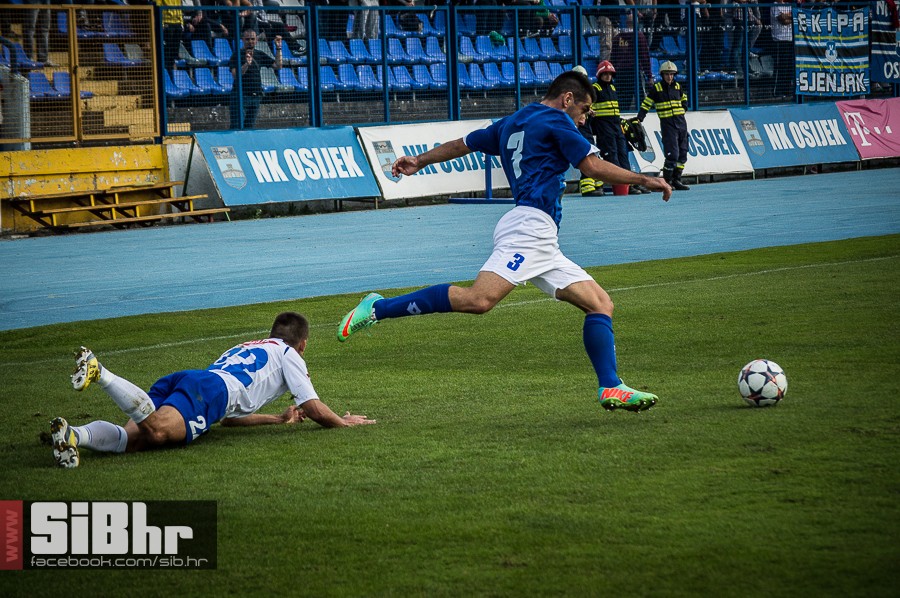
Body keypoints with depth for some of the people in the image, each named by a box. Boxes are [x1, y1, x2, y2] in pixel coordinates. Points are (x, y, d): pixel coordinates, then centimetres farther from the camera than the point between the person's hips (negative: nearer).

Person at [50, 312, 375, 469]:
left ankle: (73, 434, -47)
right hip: (211, 389, -7)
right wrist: (344, 422, 39)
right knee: (158, 430, -35)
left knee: (133, 438, -20)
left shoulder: (242, 348, 46)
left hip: (178, 380, 7)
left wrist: (280, 419, 58)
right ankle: (99, 373, -48)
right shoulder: (289, 355, 25)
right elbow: (313, 408, 20)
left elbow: (229, 417, 51)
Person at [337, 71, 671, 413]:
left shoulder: (511, 124, 27)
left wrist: (420, 162, 50)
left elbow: (464, 144, 38)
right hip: (529, 226, -11)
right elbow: (593, 167, -4)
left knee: (601, 304, 6)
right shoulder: (555, 120, 3)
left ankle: (611, 388, -1)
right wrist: (644, 180, 4)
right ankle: (377, 309, -21)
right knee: (478, 299, -25)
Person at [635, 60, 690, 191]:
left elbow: (684, 98, 30)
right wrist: (639, 119, -11)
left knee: (682, 154, 5)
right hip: (667, 124, -6)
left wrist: (684, 108, 15)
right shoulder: (656, 88, -4)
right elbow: (646, 104, -3)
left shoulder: (677, 87, 11)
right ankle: (666, 181, -5)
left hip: (681, 122, 6)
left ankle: (676, 180, 13)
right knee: (672, 154, -15)